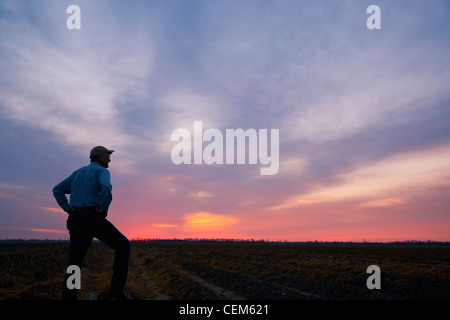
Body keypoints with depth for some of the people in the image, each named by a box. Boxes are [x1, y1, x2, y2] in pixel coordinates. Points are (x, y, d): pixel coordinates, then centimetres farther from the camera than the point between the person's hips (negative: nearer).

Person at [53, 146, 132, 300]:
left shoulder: (78, 173, 24)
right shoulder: (102, 171, -1)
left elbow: (57, 190, 25)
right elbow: (106, 187, -25)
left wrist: (68, 209, 16)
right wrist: (104, 210, -11)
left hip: (76, 220, 7)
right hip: (93, 218, -7)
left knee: (74, 264, 9)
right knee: (123, 245, 4)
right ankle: (117, 288, -8)